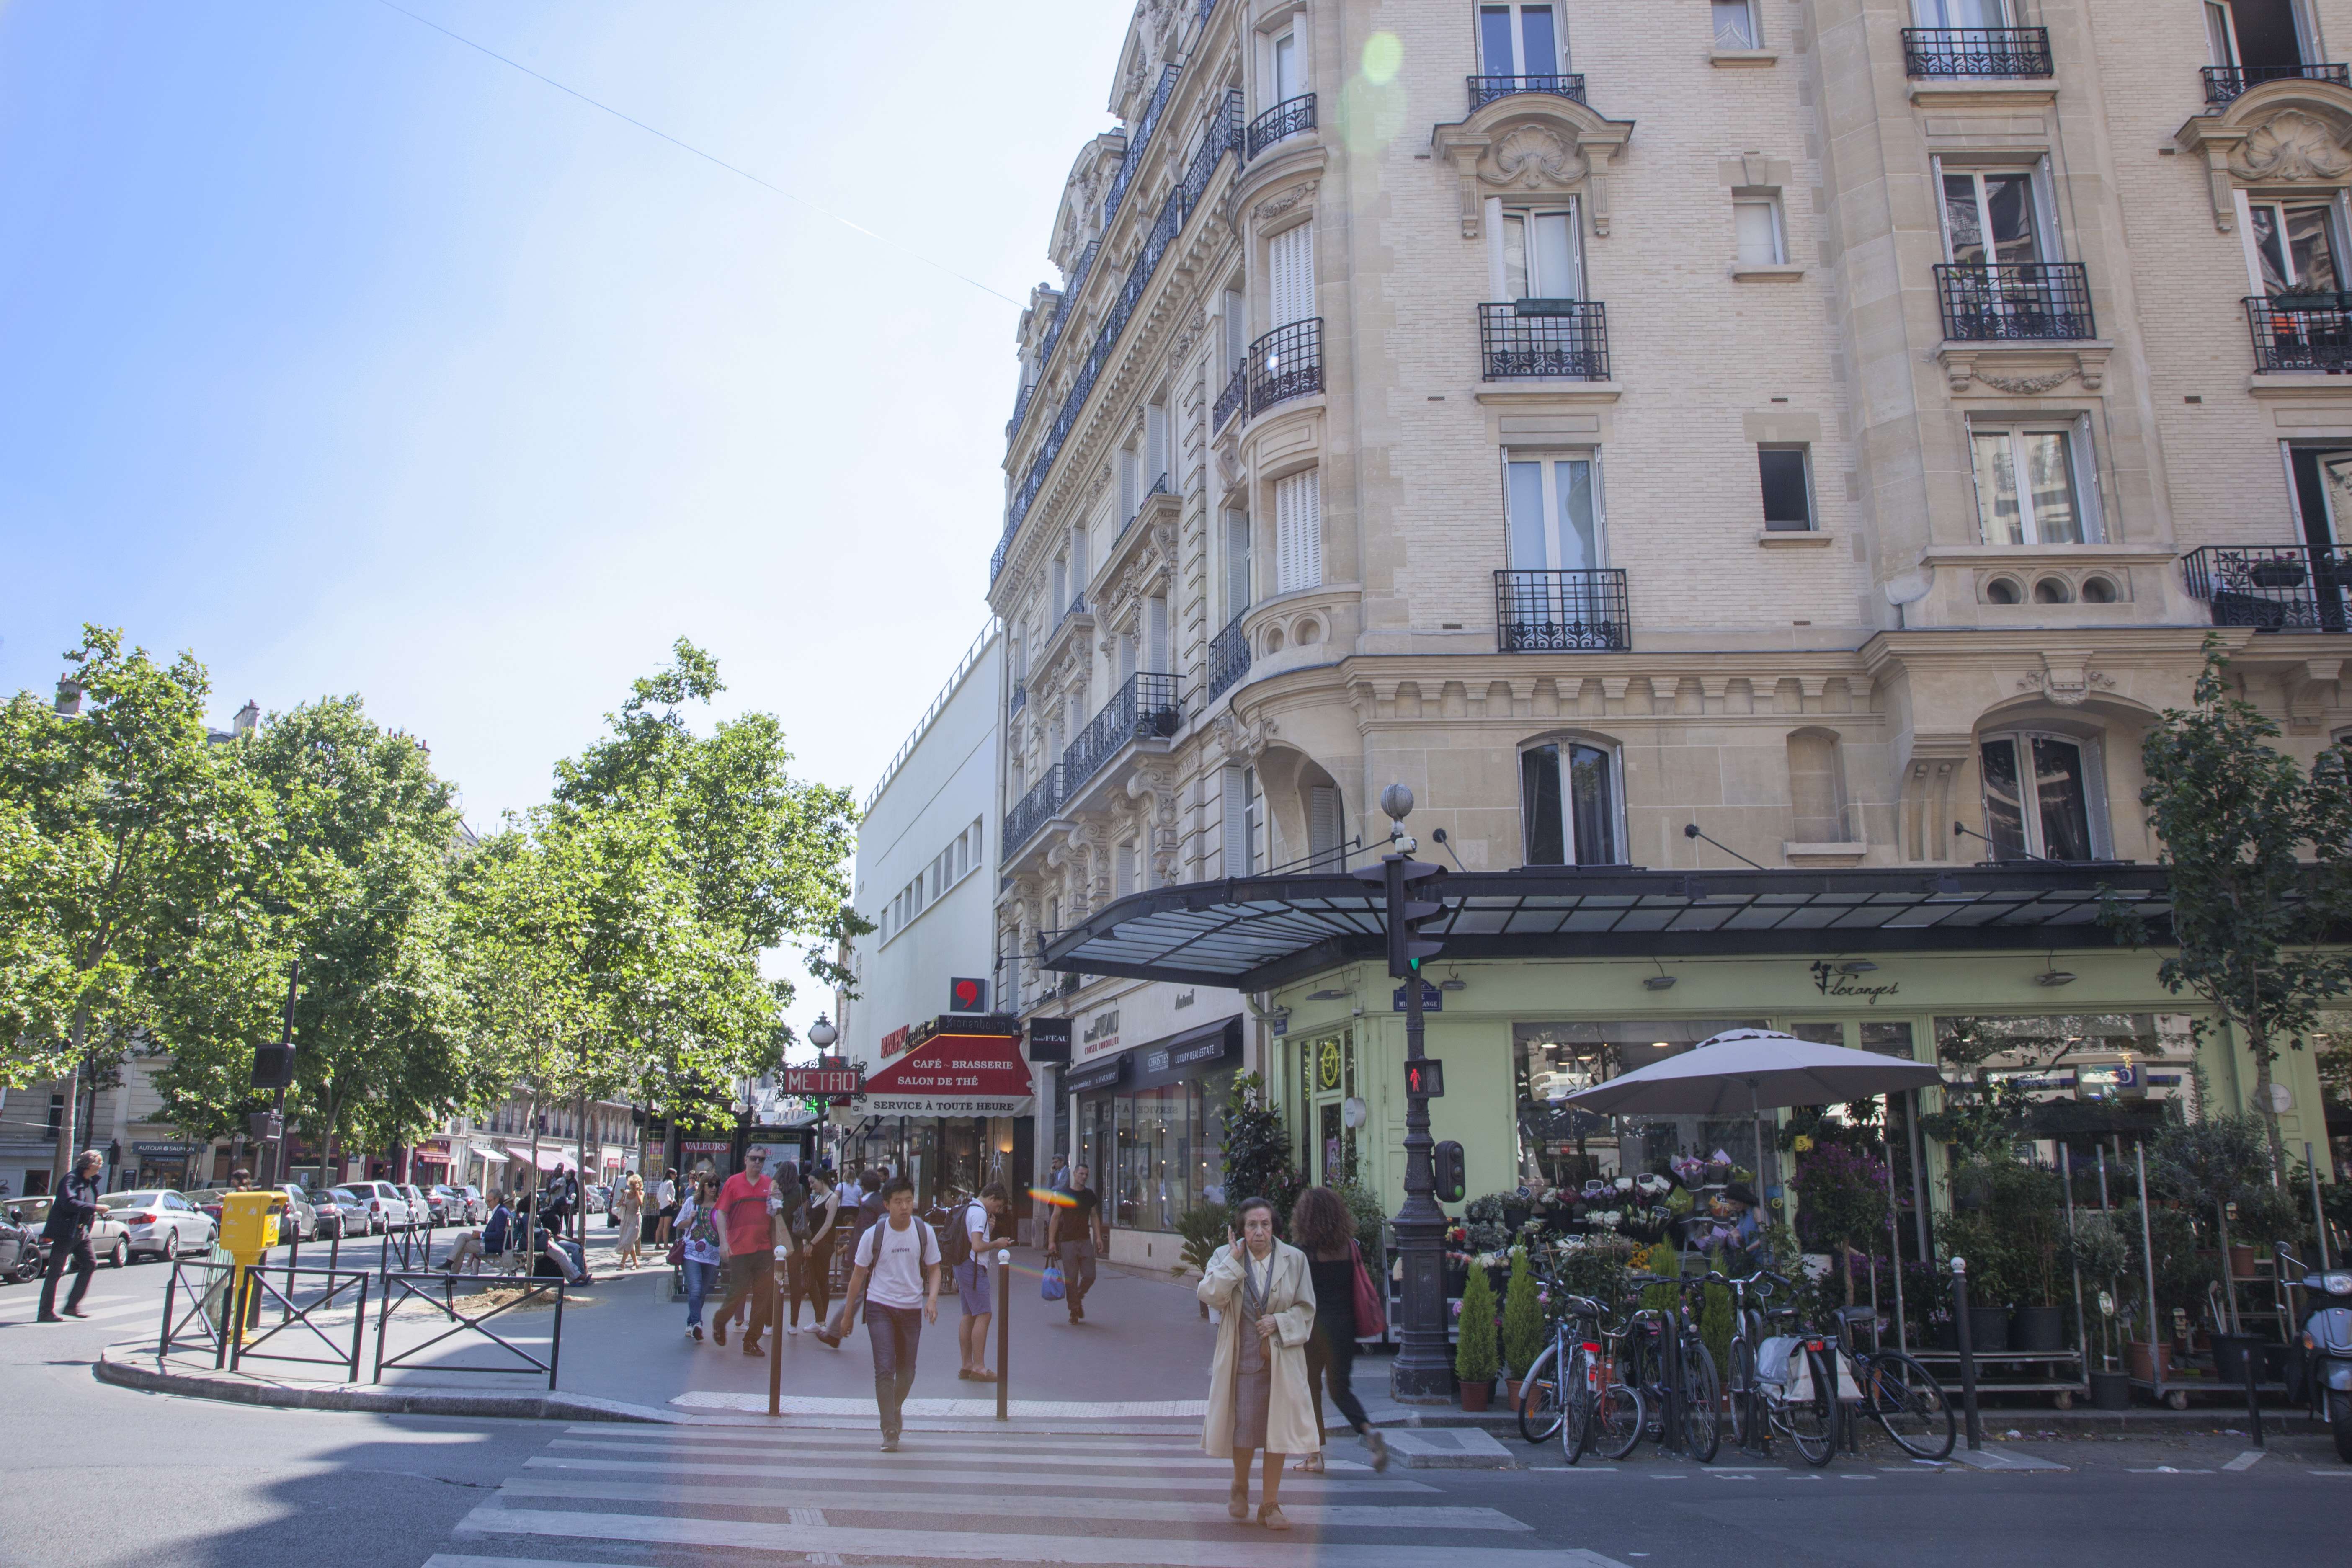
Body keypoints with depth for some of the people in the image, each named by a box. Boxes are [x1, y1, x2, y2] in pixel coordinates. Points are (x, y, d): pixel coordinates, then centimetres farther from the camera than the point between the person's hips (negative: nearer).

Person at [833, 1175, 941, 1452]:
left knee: (907, 1372, 10)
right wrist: (848, 1312, 5)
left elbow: (934, 1270, 5)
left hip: (912, 1309, 2)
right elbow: (859, 1273, 2)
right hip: (879, 1306, -2)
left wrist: (932, 1298, -12)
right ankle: (890, 1431, -4)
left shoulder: (924, 1232, -4)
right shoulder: (873, 1235, -8)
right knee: (885, 1368, -12)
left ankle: (896, 1409, 39)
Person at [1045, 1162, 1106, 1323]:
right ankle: (1074, 1310, 10)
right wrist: (1051, 1241, -8)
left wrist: (1099, 1237, 7)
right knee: (1071, 1278, -2)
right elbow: (1055, 1218, -2)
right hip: (1068, 1242, -3)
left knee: (1090, 1276, -2)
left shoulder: (1090, 1195, 9)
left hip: (1085, 1240, 3)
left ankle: (1079, 1297, 25)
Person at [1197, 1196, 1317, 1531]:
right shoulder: (1226, 1257, -1)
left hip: (1282, 1360, 0)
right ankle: (1240, 1487, 35)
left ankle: (1270, 1505, 18)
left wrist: (1279, 1321, -13)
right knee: (1244, 1429, 5)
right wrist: (1234, 1260, -19)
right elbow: (1209, 1294, -16)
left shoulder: (1294, 1259, -1)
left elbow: (1306, 1308, 3)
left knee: (1279, 1430, 3)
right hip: (1242, 1358, 0)